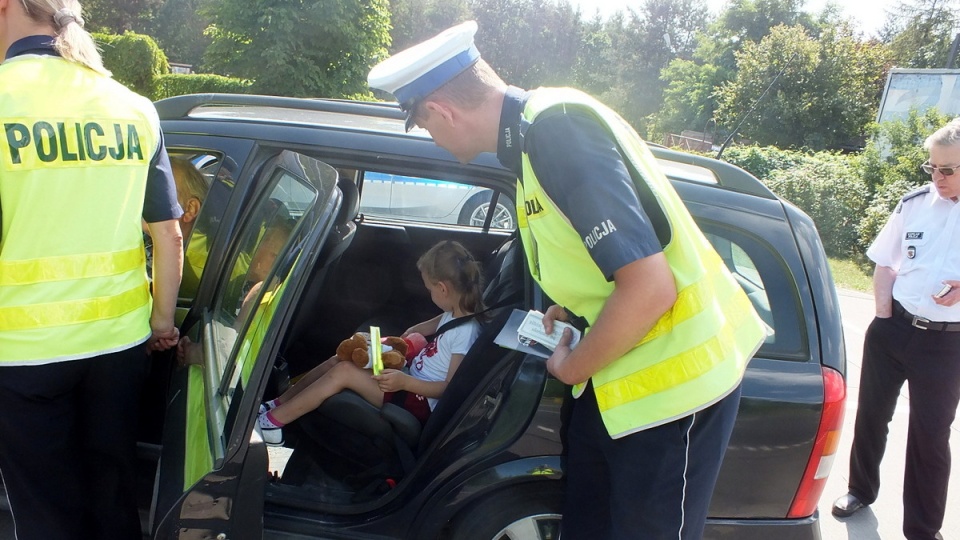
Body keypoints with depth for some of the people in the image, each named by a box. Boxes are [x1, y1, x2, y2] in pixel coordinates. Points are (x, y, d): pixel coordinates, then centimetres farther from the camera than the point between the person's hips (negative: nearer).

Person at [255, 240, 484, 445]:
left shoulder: (465, 333, -25)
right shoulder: (455, 312, 1)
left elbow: (451, 388, -24)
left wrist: (404, 382, -31)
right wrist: (411, 333, 8)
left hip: (420, 401, -10)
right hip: (409, 374, 10)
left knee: (343, 372, -17)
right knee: (340, 359, 3)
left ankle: (272, 420, -8)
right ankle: (278, 403, 11)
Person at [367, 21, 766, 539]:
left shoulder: (556, 129, -24)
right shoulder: (533, 128, 6)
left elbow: (649, 287, -28)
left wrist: (572, 368, -13)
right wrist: (569, 311, 11)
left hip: (674, 375, -9)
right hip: (622, 367, 9)